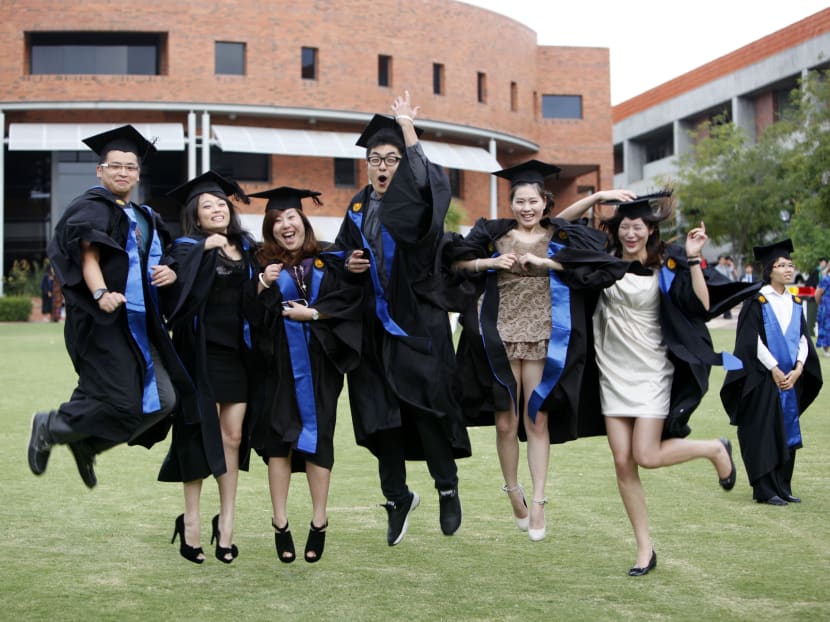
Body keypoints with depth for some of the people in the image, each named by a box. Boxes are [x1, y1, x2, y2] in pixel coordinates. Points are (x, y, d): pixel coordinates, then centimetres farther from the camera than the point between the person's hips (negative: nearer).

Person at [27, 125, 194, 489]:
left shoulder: (145, 217, 19)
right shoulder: (92, 208, -4)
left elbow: (159, 263, 23)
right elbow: (88, 259, -16)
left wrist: (170, 273, 0)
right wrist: (101, 294, -35)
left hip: (141, 322, 8)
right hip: (105, 321, -8)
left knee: (162, 400, 0)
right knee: (120, 401, -13)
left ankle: (86, 445, 18)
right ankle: (48, 428, 12)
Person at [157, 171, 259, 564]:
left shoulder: (246, 249, 13)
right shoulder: (188, 249, -2)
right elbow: (175, 284, -22)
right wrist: (205, 246, -24)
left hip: (237, 352, 4)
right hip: (202, 352, -4)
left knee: (232, 437, 3)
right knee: (202, 434, -2)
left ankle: (226, 523, 11)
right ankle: (191, 523, 8)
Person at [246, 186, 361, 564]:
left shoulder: (327, 263, 7)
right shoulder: (264, 266, 6)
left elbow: (350, 302, -1)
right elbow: (250, 317, -1)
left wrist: (312, 313, -10)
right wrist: (263, 286, -16)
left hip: (319, 365, 0)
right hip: (279, 365, 0)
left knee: (317, 437, 0)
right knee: (278, 438, -2)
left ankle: (319, 524, 7)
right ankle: (280, 526, 4)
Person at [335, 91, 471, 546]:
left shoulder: (415, 201, -5)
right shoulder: (358, 208, 11)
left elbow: (431, 184, -30)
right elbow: (342, 252, 23)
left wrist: (408, 130, -30)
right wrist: (348, 264, 0)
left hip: (415, 321, -5)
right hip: (374, 325, 5)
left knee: (425, 404, -9)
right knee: (381, 414, 5)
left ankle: (447, 488, 10)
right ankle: (397, 497, 19)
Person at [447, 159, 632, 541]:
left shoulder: (559, 236, 4)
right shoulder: (495, 234, 7)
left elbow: (593, 266, -8)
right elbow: (457, 263, 10)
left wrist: (543, 262, -15)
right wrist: (491, 262, -7)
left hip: (542, 342, -1)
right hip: (500, 339, 1)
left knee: (537, 422, -1)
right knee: (505, 424, 3)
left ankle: (538, 501, 5)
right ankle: (513, 491, 23)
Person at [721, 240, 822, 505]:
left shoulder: (795, 303, 11)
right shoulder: (757, 301, -8)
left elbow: (803, 338, 7)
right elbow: (752, 339, -13)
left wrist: (798, 369, -7)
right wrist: (774, 370, -14)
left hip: (790, 379, 6)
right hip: (763, 378, -6)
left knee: (787, 431, 9)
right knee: (765, 433, -4)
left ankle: (783, 487, 16)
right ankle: (765, 490, 1)